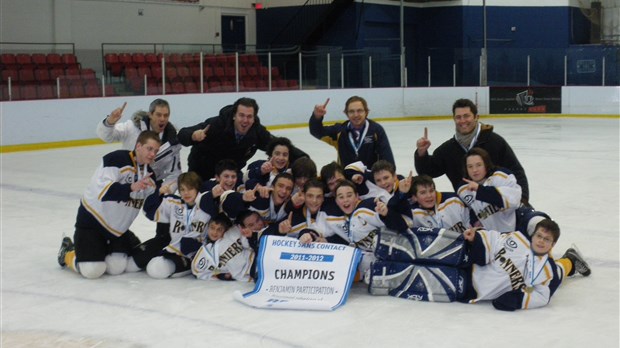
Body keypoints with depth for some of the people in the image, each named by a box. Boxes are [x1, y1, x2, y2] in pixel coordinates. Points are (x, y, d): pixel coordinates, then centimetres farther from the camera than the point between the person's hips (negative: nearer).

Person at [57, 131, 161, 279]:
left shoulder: (149, 174, 2)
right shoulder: (116, 159, -21)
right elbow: (103, 191, -35)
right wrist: (131, 187, -46)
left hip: (118, 227, 7)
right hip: (92, 220, -7)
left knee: (116, 268, -6)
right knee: (92, 271, -15)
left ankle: (102, 249, 26)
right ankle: (68, 254, 17)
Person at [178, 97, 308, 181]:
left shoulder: (258, 132, -24)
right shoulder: (216, 125, -35)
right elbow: (182, 135, -34)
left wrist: (302, 158, -30)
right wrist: (193, 136, -57)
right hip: (202, 169, -3)